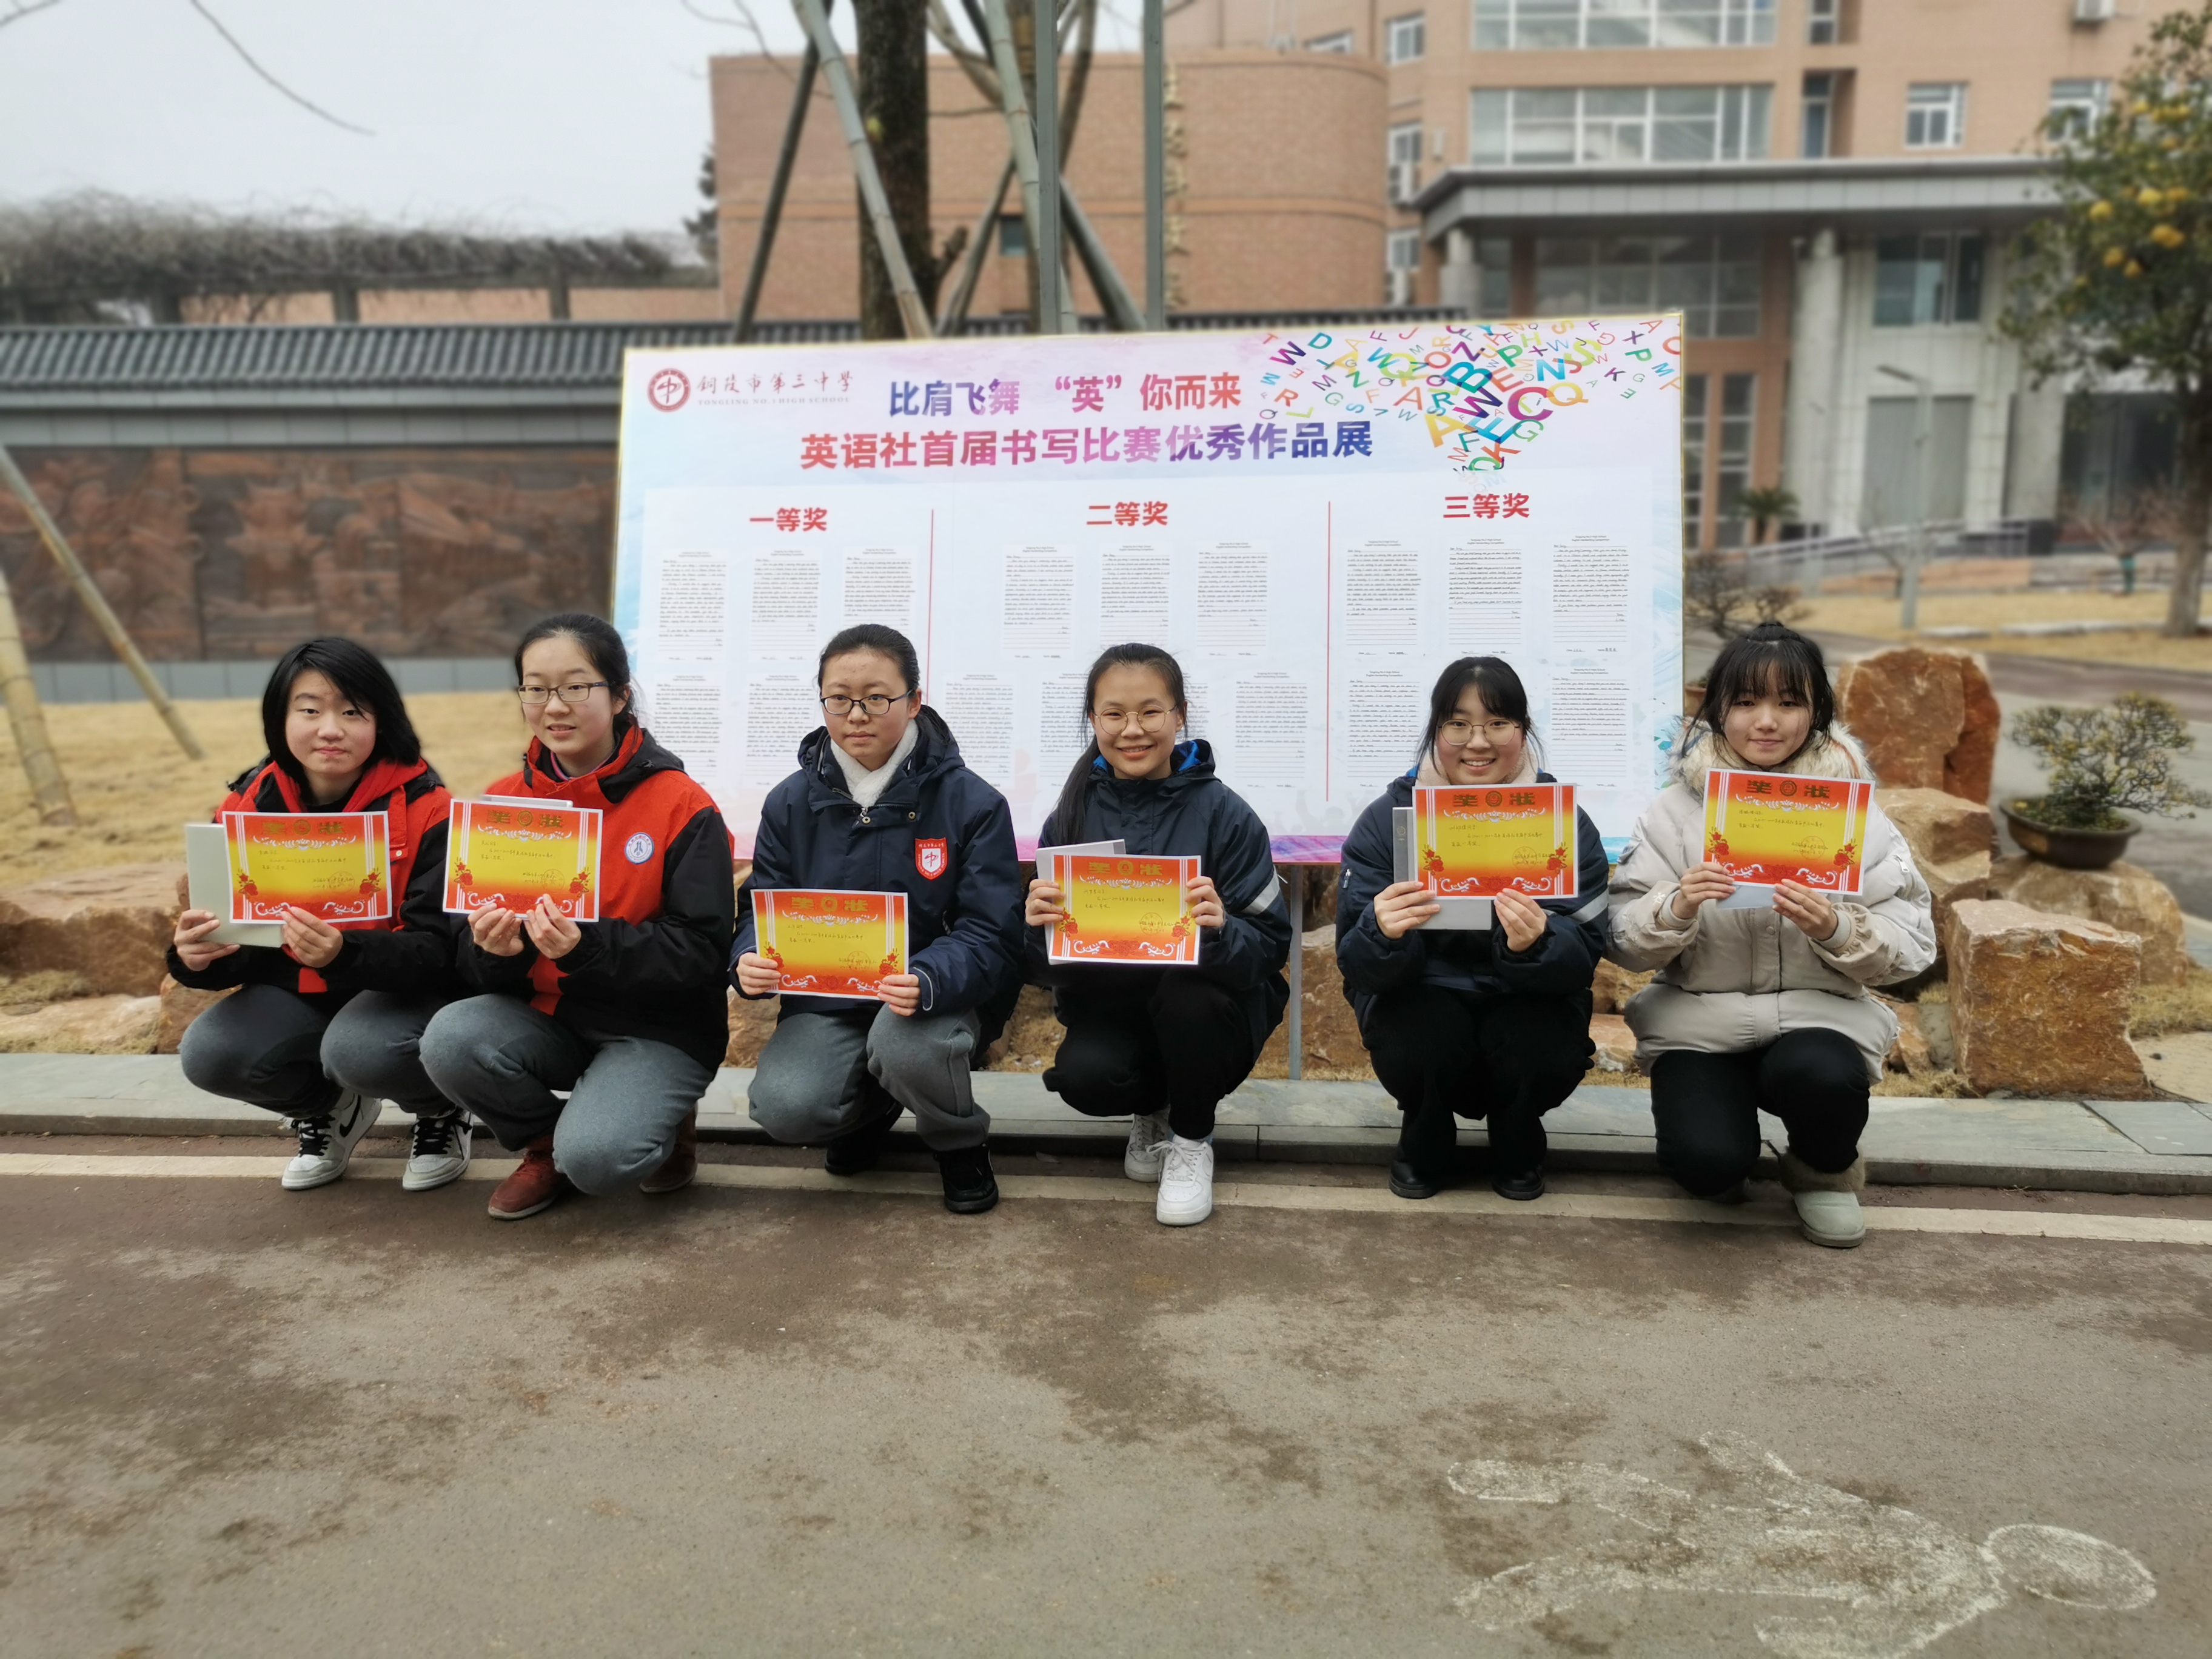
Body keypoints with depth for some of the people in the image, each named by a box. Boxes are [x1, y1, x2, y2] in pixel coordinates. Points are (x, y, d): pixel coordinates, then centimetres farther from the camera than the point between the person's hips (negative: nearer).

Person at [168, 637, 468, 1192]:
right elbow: (239, 937, -1)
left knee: (359, 1049, -34)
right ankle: (332, 1106, 13)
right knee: (208, 1054, -21)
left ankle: (442, 1110, 3)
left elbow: (436, 951, -23)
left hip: (407, 986, -4)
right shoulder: (248, 808, -5)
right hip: (298, 990, 5)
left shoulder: (424, 809, -18)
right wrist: (199, 956, -25)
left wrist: (345, 953, -42)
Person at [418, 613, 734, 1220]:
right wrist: (496, 953, -21)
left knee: (594, 1157, -28)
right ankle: (546, 1142, 6)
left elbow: (702, 954, -16)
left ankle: (664, 1125, 10)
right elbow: (472, 962, 5)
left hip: (659, 1031, -5)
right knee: (450, 1038, -24)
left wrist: (589, 946, -30)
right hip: (549, 1018, 5)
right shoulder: (504, 802, 3)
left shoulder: (681, 806, -12)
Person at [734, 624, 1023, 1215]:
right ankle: (874, 1107, 15)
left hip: (941, 1001, -2)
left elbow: (993, 938, -14)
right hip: (826, 1003, 3)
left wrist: (928, 982, -36)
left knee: (903, 1042, -37)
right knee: (785, 1107, -25)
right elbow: (762, 908, 4)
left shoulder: (972, 803, -9)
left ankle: (961, 1146, 1)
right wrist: (748, 961, -22)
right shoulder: (791, 801, 2)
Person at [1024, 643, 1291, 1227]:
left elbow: (1269, 947, -14)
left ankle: (1192, 1139, -3)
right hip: (1109, 1008, 2)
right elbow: (1045, 967, -3)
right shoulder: (1071, 818, -3)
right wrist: (1038, 925, -26)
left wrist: (1221, 929, -35)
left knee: (1186, 988, -34)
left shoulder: (1224, 815, -11)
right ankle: (1152, 1110, 11)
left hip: (1209, 1013, -1)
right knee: (1084, 1076, -30)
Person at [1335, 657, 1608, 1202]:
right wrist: (1382, 934, -39)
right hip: (1421, 995, -1)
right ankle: (1425, 1150, 5)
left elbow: (1583, 955, -16)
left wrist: (1536, 943, -40)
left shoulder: (1566, 822, -7)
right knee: (1421, 1045, -32)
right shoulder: (1386, 819, -9)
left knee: (1547, 1050, -30)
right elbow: (1357, 964, -14)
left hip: (1526, 999, 1)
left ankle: (1517, 1149, 8)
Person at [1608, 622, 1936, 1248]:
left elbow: (1911, 948, -4)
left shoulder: (1855, 811, -1)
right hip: (1699, 1019, 0)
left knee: (1820, 1077, -34)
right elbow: (1624, 942, -4)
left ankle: (1825, 1171, 3)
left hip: (1817, 1014, 1)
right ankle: (1727, 1162, 15)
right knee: (1707, 1161, -25)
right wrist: (1677, 908, -25)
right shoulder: (1677, 808, -2)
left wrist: (1835, 930, -24)